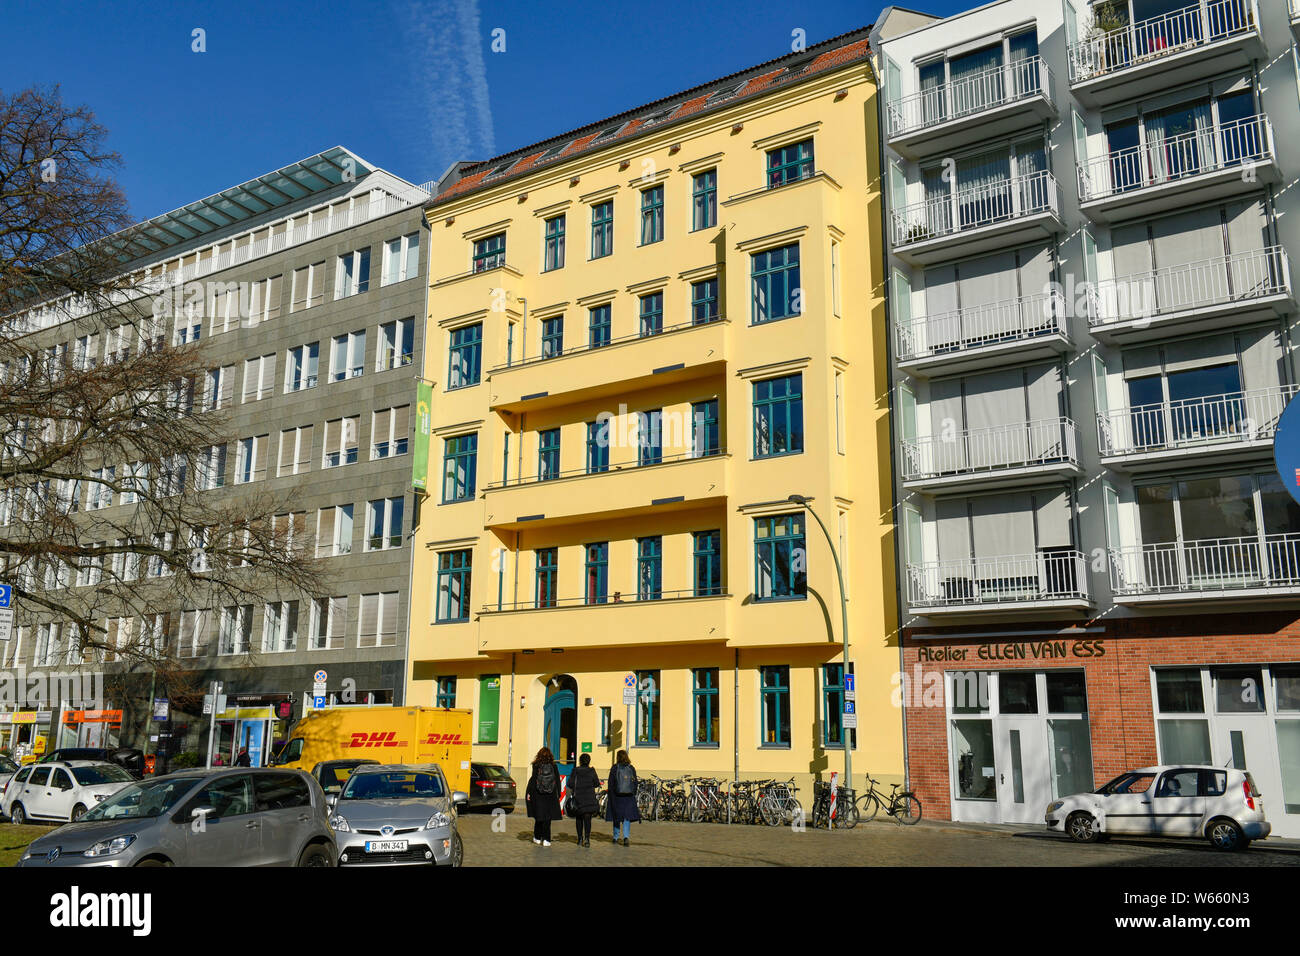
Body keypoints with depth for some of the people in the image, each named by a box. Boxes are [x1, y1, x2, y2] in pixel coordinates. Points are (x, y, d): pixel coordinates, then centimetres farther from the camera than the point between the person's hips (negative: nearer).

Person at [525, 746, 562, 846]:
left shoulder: (536, 766, -6)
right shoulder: (554, 766, 1)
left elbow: (533, 780, -9)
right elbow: (557, 781, 4)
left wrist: (529, 793, -2)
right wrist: (558, 795, 11)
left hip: (538, 795, -1)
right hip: (551, 796, 1)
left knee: (538, 816, 11)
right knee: (547, 817, 6)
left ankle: (537, 837, 20)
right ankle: (546, 839, 1)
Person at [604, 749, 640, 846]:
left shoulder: (614, 768, -5)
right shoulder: (631, 768, 3)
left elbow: (610, 783, -4)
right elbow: (635, 784, 6)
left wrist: (610, 797, 2)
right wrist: (633, 795, 13)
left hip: (616, 796, -1)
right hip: (629, 797, 1)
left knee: (616, 817, 12)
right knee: (627, 817, 2)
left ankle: (615, 837, 21)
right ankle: (626, 836, -14)